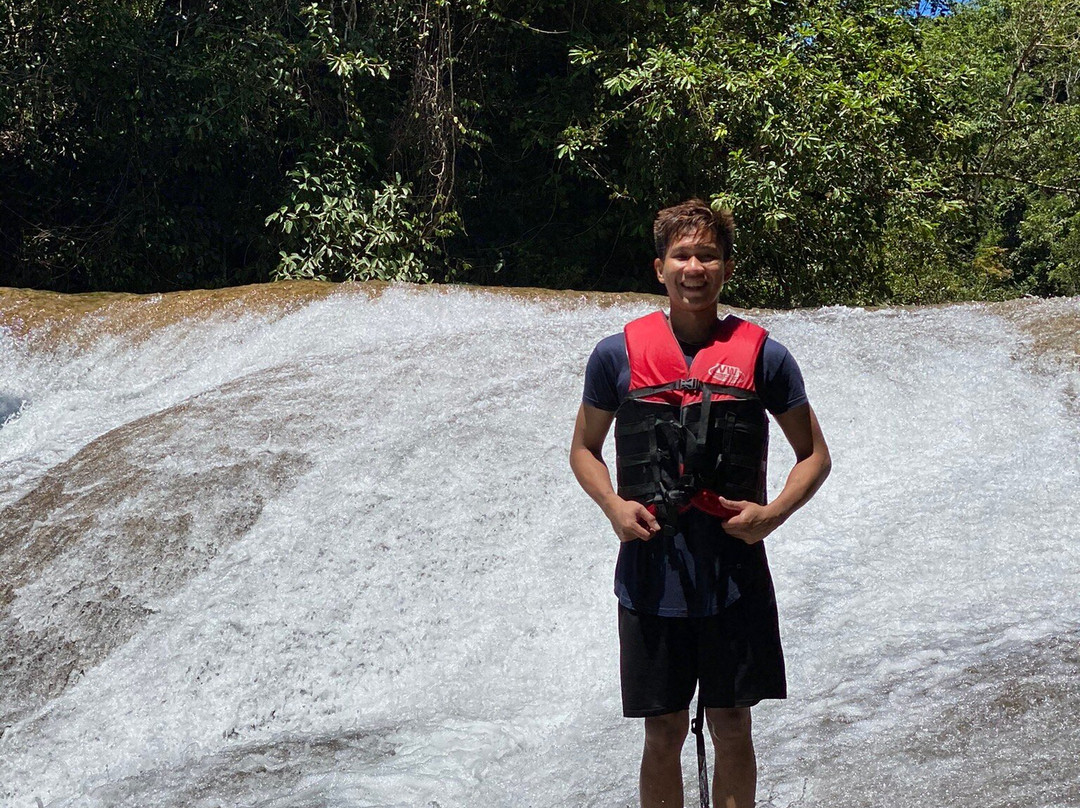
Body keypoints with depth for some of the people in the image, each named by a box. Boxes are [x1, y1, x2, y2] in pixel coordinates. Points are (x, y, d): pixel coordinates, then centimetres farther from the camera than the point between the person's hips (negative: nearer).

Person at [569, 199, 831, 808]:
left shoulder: (764, 357, 0)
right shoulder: (618, 356, 2)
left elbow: (815, 456, 7)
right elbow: (584, 448, 13)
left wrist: (774, 513, -10)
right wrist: (613, 505, -7)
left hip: (735, 575, 0)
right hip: (650, 575, 0)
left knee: (732, 729, 7)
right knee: (664, 734, 7)